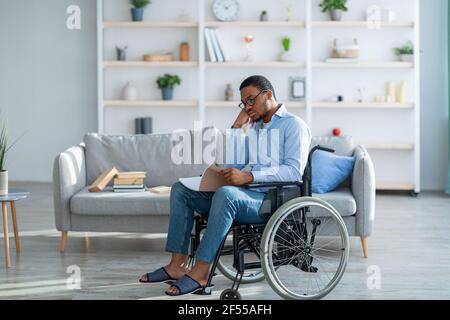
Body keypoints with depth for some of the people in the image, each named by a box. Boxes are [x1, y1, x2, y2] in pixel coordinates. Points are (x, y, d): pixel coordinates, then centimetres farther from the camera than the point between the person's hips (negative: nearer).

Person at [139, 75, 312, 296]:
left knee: (225, 194, -38)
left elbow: (294, 171, -17)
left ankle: (200, 271, -35)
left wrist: (248, 176, -26)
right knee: (181, 189, -1)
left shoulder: (293, 125, -1)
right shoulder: (254, 127, 25)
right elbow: (230, 163, 16)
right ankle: (177, 265, -12)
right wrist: (238, 126, 8)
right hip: (244, 194, 9)